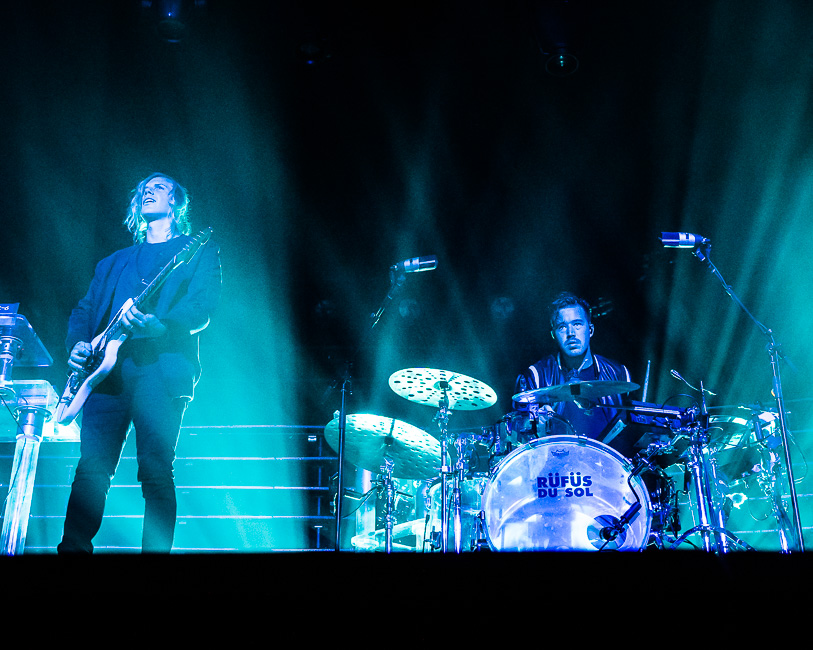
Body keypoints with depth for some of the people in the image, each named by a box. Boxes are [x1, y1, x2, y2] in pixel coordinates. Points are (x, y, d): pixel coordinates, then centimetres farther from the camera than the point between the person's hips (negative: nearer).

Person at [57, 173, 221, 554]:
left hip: (160, 369, -4)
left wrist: (157, 324, -20)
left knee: (156, 471, -9)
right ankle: (73, 550, 3)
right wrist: (77, 343, 1)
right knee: (91, 467, -4)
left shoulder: (199, 251, 12)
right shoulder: (112, 263, 28)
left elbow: (203, 308, -2)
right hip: (108, 370, 4)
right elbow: (84, 310, 22)